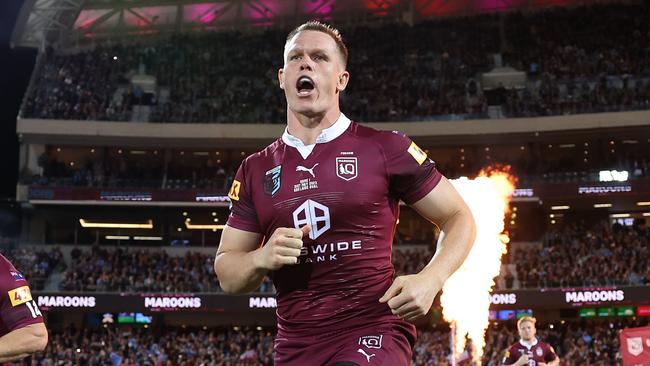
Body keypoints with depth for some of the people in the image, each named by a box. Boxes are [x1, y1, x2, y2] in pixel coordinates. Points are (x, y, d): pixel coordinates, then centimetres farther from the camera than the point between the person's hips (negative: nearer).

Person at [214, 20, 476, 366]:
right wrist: (262, 259, -11)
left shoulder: (385, 149, -1)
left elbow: (459, 217, 4)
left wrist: (430, 280, -13)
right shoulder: (256, 170, 9)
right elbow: (227, 274, 12)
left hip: (374, 333, -4)